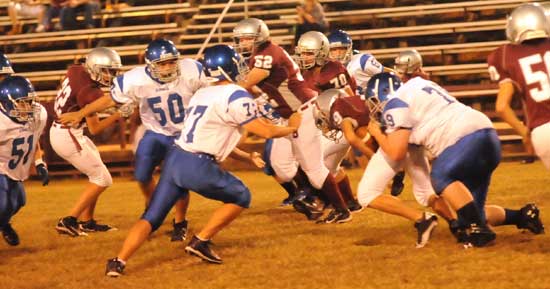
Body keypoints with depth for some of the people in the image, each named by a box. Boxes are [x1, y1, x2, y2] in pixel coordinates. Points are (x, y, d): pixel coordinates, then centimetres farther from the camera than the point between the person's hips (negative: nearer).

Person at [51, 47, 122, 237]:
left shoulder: (75, 70, -2)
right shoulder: (89, 92, -24)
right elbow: (94, 129, -17)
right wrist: (117, 116, -15)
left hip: (59, 130, 9)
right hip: (68, 137, -9)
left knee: (97, 175, 20)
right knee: (102, 180, -1)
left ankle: (86, 221, 24)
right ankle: (68, 221, -2)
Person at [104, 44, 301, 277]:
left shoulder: (201, 94, 19)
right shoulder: (236, 96, -6)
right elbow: (265, 132, -5)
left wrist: (246, 156, 34)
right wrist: (291, 128, 14)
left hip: (175, 159, 7)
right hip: (198, 167, -7)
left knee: (151, 218, 8)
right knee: (241, 197, 17)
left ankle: (118, 262, -10)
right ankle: (200, 242, 9)